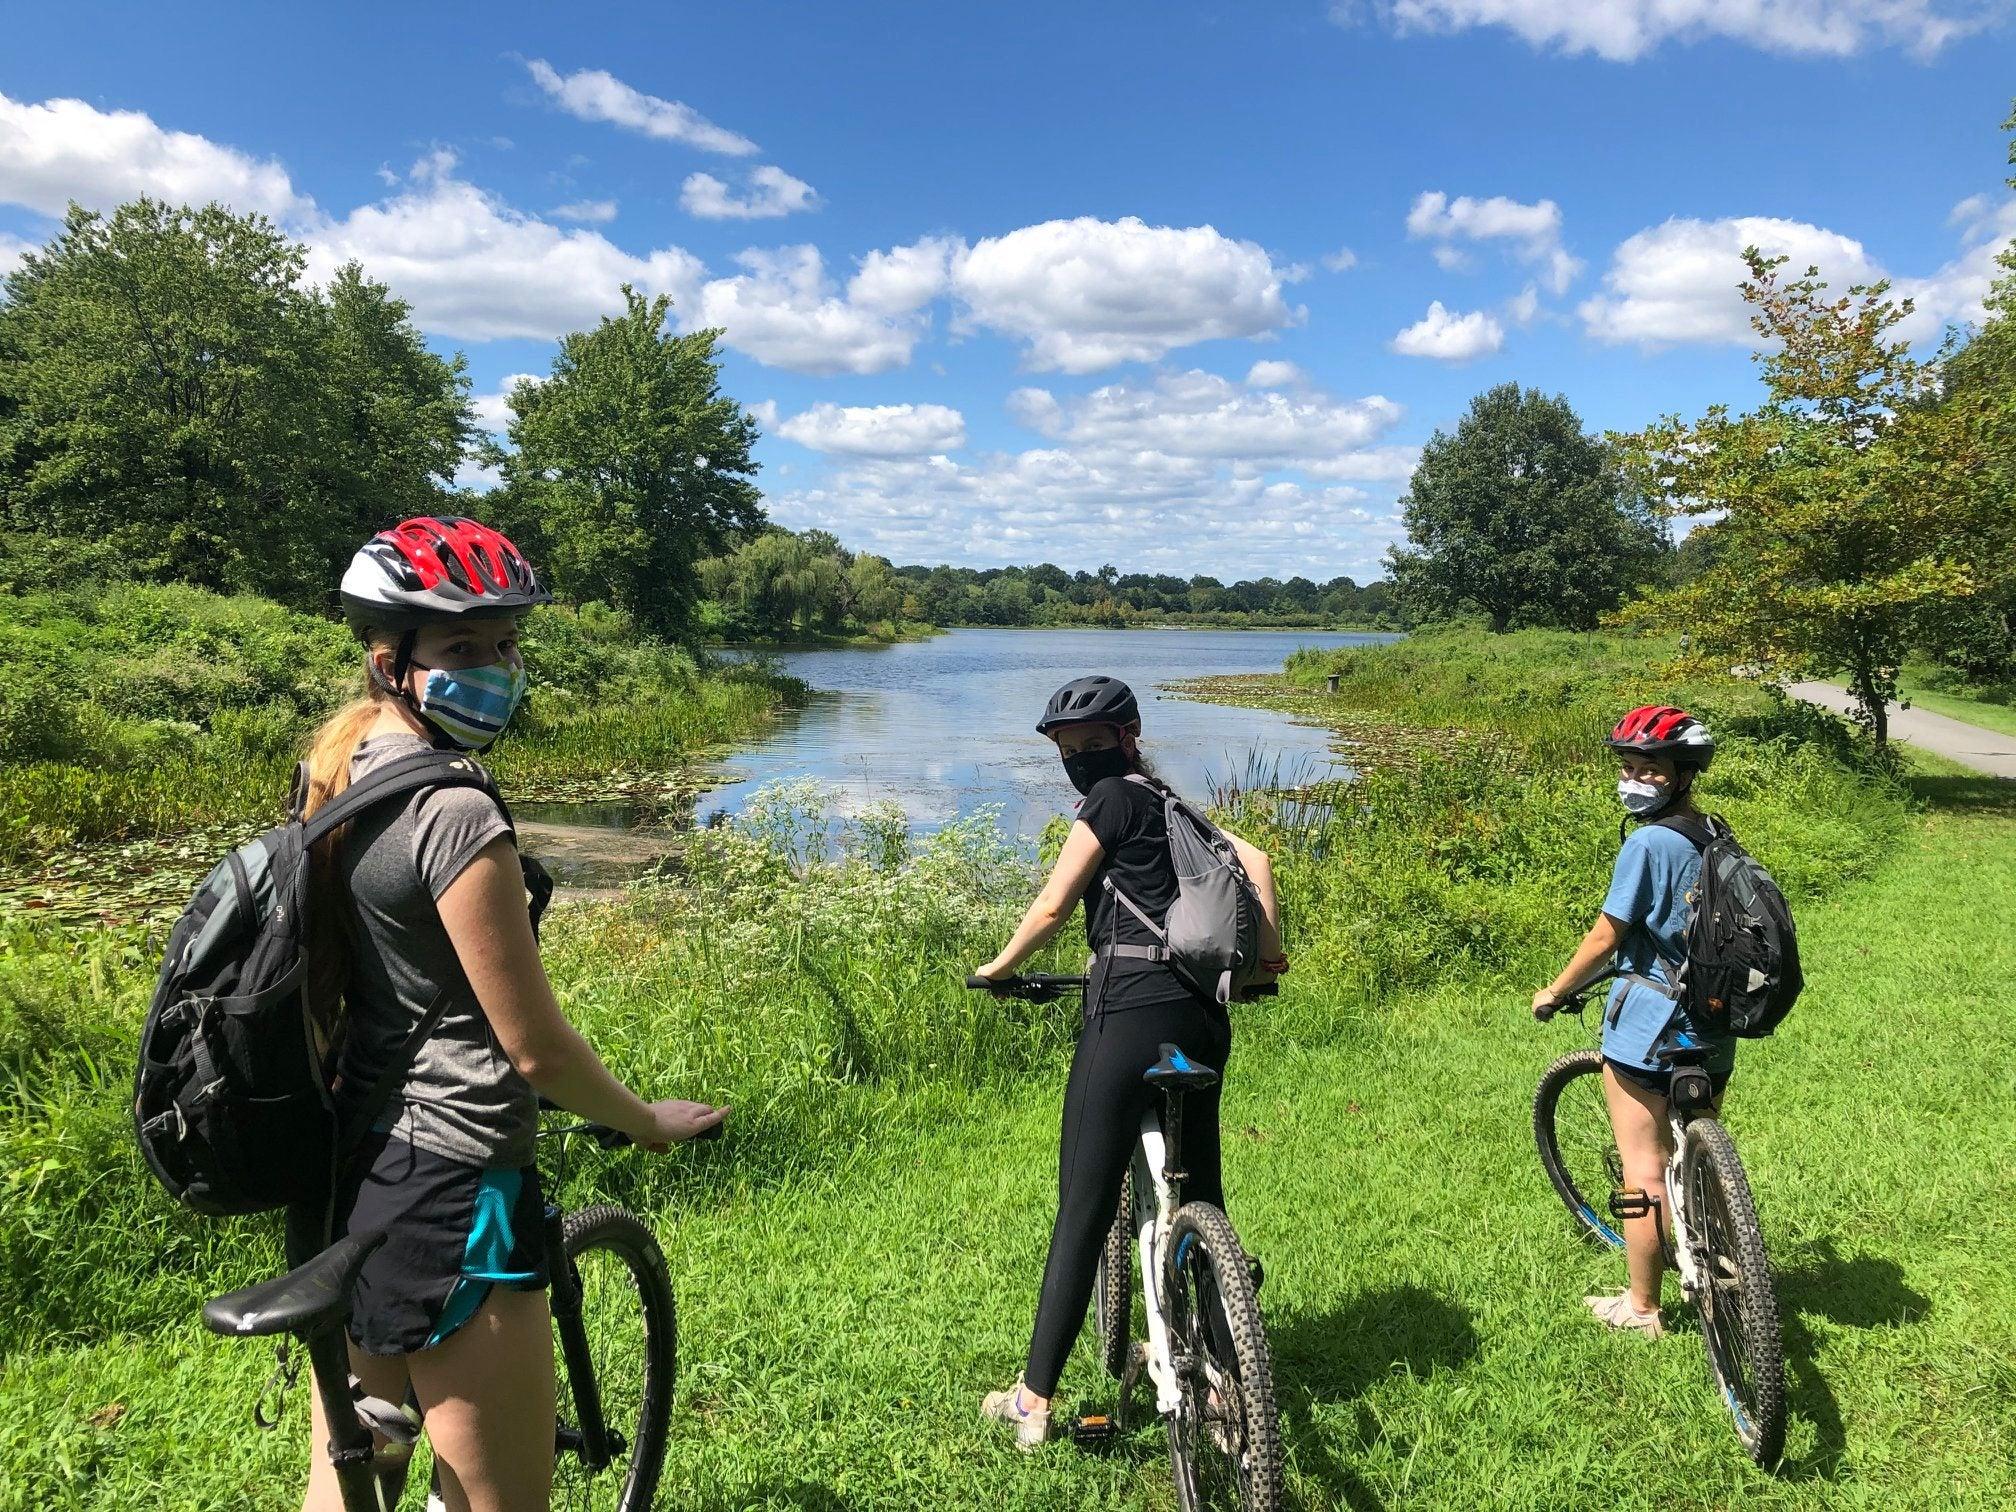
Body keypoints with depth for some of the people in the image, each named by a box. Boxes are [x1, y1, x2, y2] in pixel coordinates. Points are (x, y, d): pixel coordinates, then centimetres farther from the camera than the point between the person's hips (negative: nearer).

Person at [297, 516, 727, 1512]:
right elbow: (537, 1050, -18)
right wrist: (648, 1122, -2)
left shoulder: (335, 776, 5)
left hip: (345, 1161, 9)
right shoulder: (454, 814, -23)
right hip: (445, 1189, -9)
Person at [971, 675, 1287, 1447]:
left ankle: (1034, 1400, 5)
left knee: (1082, 1209, -2)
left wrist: (997, 967, 10)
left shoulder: (1113, 798, -2)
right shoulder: (1170, 805, 21)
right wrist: (1268, 955, 19)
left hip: (1132, 1013, -8)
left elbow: (1052, 906, -5)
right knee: (1199, 1196, 18)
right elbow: (1255, 860, 15)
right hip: (1205, 1015, 8)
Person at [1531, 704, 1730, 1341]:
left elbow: (1604, 938, -14)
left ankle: (1640, 1307, 14)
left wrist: (1553, 992, -1)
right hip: (1714, 1026, 8)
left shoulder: (1648, 844, -17)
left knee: (1645, 1171, 3)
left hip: (1648, 1026, -8)